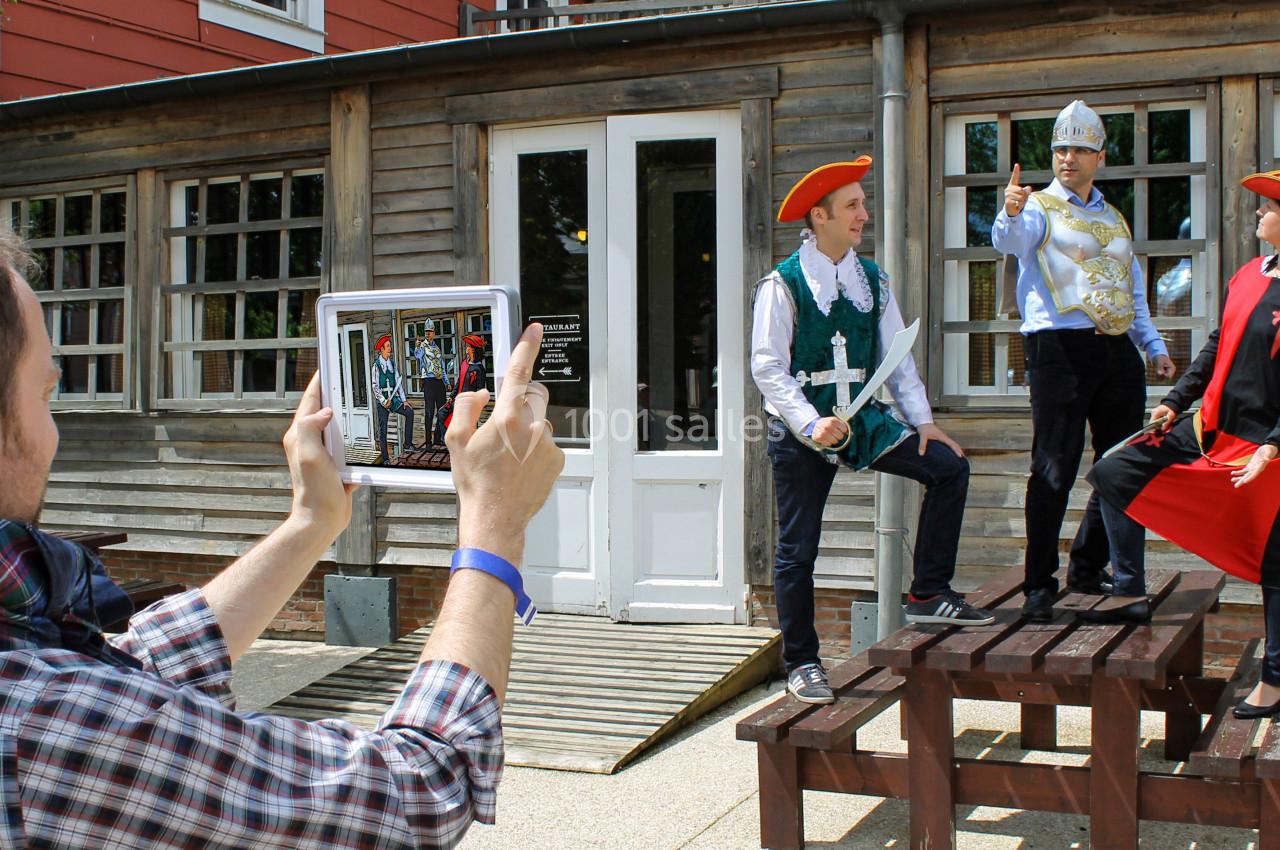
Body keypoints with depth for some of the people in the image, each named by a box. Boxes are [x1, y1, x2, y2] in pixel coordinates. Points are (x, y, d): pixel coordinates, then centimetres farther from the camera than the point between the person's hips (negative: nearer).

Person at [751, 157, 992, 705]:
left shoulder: (871, 280, 8)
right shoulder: (782, 285, -8)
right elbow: (768, 368, -12)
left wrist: (922, 421, -1)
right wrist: (812, 423, -23)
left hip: (863, 415, 5)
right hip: (801, 425, -5)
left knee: (949, 467, -10)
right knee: (797, 550, 1)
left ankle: (929, 594, 1)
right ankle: (801, 665, 15)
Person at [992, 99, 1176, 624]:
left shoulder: (1114, 220, 23)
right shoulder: (1039, 208, 4)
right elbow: (1009, 241, -20)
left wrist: (1155, 346, 19)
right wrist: (1010, 214, -42)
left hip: (1117, 352, 6)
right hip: (1060, 349, -6)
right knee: (1054, 471, -8)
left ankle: (1088, 569, 20)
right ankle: (1040, 586, -1)